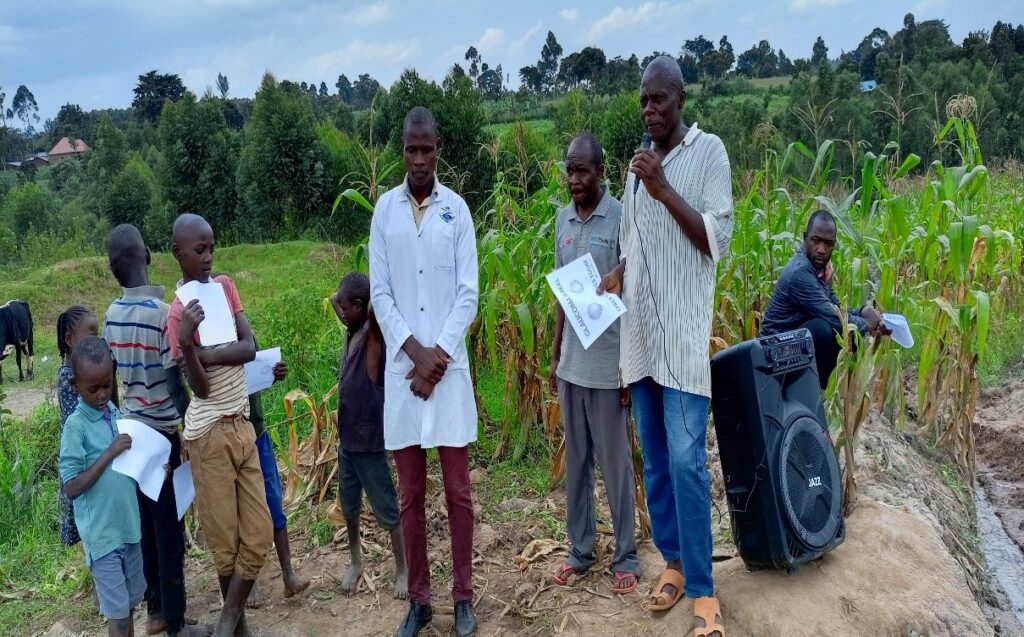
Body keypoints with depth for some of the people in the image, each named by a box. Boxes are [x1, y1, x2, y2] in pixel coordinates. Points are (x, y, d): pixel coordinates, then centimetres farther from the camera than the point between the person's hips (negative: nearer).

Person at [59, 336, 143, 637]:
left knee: (130, 603, 17)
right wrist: (110, 453, -22)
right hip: (102, 533, -5)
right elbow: (72, 488, -16)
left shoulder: (116, 414, 3)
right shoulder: (76, 426, -14)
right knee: (117, 612, 2)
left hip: (129, 525, 6)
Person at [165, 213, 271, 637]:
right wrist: (187, 344, -30)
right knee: (225, 540, 7)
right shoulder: (179, 312, -10)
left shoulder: (225, 286, 6)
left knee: (259, 535, 7)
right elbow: (201, 389, -15)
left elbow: (250, 348, -1)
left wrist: (208, 354, -15)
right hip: (210, 434, -5)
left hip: (242, 425, 6)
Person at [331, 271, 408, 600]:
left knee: (387, 510, 5)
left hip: (370, 440, -8)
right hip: (346, 438, 8)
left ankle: (402, 570, 20)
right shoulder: (352, 331, 3)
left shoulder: (373, 332, -20)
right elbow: (334, 298, 18)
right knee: (349, 507, 21)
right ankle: (356, 561, 40)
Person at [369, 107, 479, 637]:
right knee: (410, 495, 9)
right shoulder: (384, 210, 4)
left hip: (449, 366, -1)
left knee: (458, 490, 6)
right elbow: (379, 293, 2)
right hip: (402, 368, 1)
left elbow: (468, 294, -2)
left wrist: (438, 355, -10)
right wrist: (416, 351, -9)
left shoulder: (457, 210, 1)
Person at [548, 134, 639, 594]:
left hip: (608, 365, -5)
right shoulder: (562, 219, 7)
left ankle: (626, 557, 20)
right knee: (575, 462, 13)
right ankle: (580, 550, 27)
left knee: (615, 464, 6)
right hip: (571, 363, 6)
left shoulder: (621, 218, -10)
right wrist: (554, 356, 14)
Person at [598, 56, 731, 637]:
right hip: (639, 332, 6)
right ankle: (673, 560, 25)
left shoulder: (709, 151, -2)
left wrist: (664, 189, -16)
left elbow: (719, 240, -9)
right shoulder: (639, 161, 14)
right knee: (655, 458, 12)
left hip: (683, 333, -6)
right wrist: (616, 275, 2)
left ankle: (702, 589, 1)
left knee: (686, 460, -9)